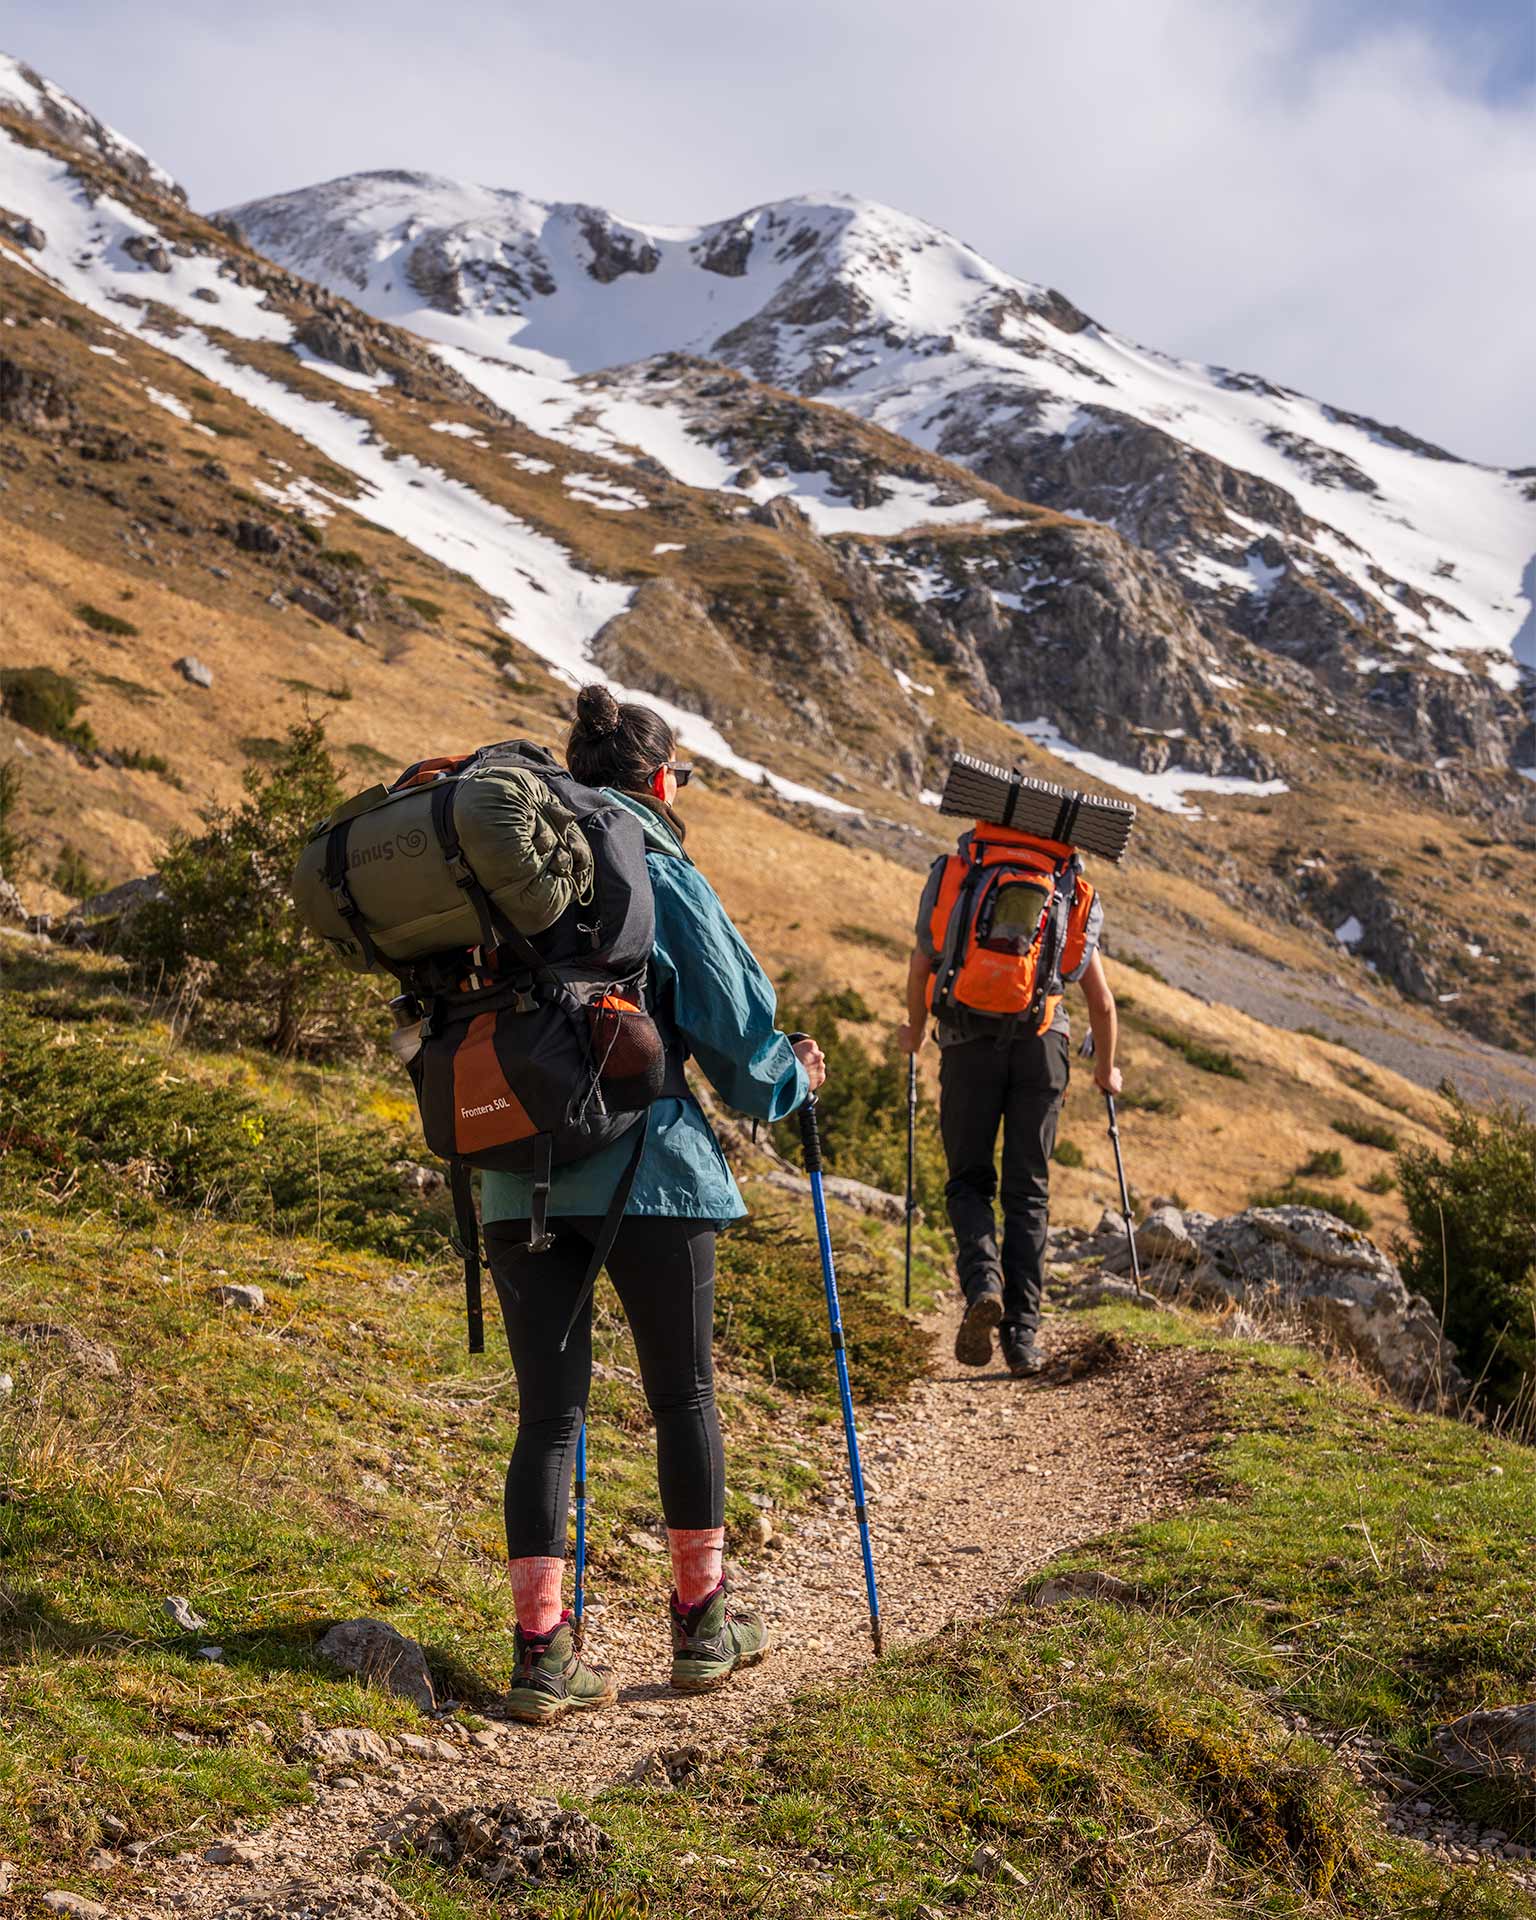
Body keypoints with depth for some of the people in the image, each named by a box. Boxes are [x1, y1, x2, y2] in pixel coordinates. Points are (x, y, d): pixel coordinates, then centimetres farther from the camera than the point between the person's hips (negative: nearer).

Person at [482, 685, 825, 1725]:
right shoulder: (663, 876, -4)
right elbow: (734, 1024, -4)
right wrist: (793, 1081, 15)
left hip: (519, 1178, 4)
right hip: (647, 1170, -4)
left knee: (548, 1412, 6)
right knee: (685, 1395, 11)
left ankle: (543, 1651, 4)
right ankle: (705, 1620, 23)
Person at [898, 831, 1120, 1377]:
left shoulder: (953, 876, 16)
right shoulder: (1073, 897, 19)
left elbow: (920, 969, 16)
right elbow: (1102, 1002, 20)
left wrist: (914, 1033, 34)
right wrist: (1106, 1069, 36)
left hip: (969, 1043, -1)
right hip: (1042, 1043, 1)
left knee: (968, 1181, 12)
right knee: (1028, 1192, 8)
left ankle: (983, 1282, -15)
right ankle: (1022, 1337, 3)